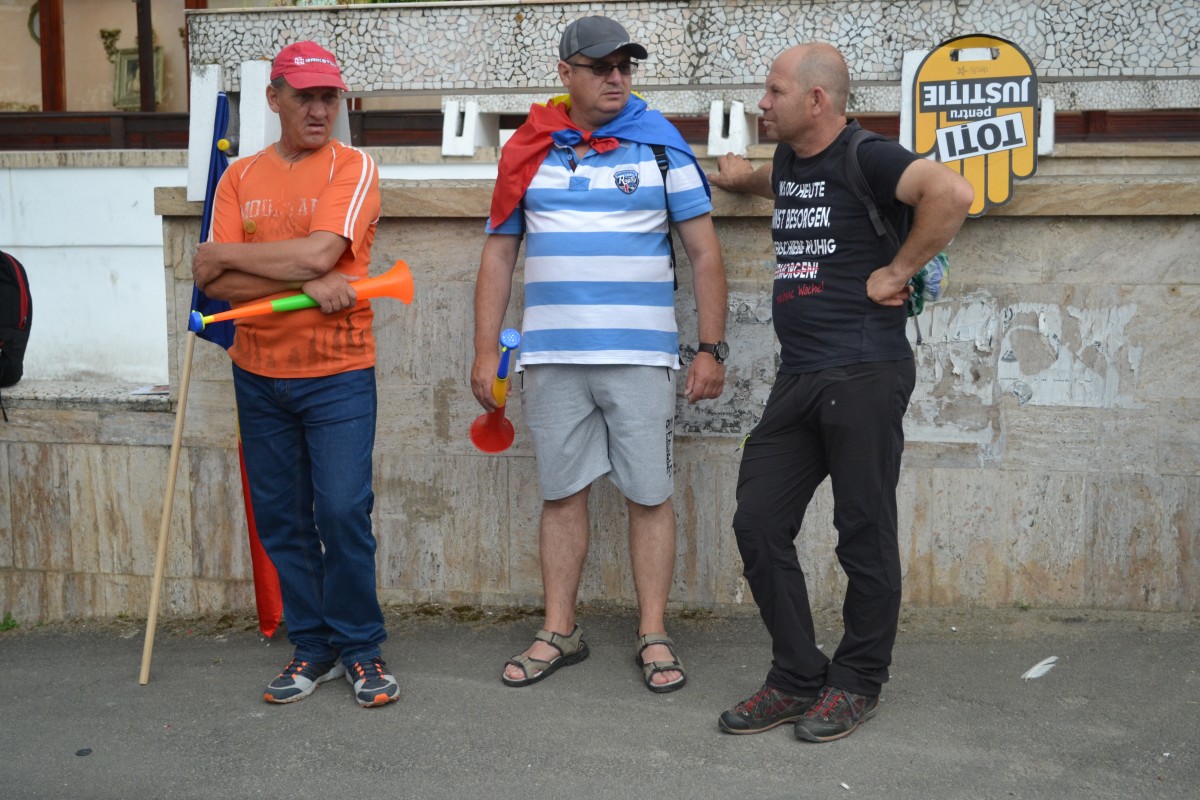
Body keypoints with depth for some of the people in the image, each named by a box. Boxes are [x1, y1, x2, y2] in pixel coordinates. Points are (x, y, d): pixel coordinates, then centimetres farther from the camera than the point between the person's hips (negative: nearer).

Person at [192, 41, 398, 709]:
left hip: (338, 376, -4)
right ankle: (313, 647, 23)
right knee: (281, 520, 9)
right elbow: (214, 285, -3)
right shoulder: (242, 177, 8)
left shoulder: (354, 169, -3)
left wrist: (225, 254, -7)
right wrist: (305, 282, -17)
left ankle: (361, 648, 11)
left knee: (344, 514, -6)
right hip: (259, 377, 4)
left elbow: (319, 252, -20)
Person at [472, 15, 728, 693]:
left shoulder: (662, 146, 3)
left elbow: (705, 254, 2)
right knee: (562, 493, 8)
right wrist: (486, 353, 6)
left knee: (650, 494, 1)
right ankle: (560, 633, 20)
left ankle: (654, 636, 12)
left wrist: (712, 349, -4)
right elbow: (499, 256, 12)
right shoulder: (529, 151, 9)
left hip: (641, 356, -2)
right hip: (551, 357, 2)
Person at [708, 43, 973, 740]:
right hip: (798, 380, 8)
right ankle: (799, 679, 17)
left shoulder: (865, 159, -9)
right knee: (759, 526, 5)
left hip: (865, 375, -8)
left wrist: (897, 272, -18)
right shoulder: (790, 159, 16)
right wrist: (743, 179, 28)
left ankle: (858, 683, 19)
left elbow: (954, 193, -26)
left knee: (865, 537, 3)